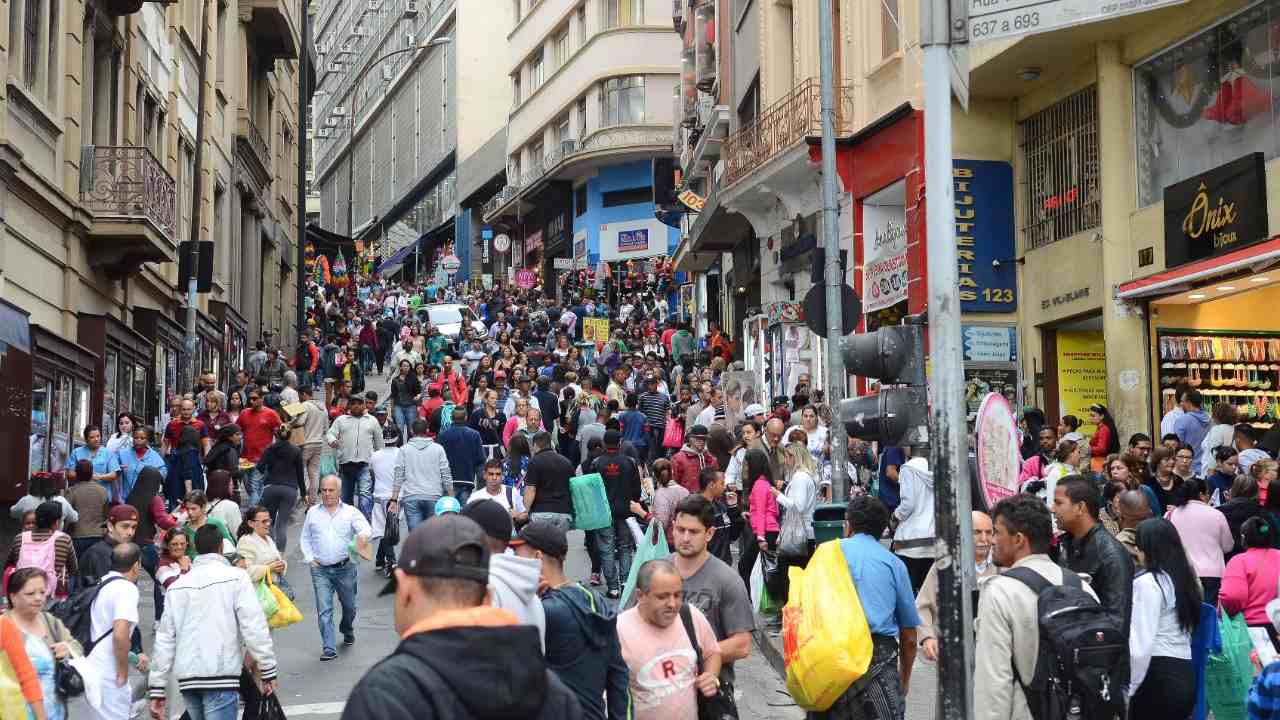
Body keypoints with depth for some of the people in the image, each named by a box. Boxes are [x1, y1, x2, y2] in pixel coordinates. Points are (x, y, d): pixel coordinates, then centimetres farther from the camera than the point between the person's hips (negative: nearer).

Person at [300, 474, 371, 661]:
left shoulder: (350, 512, 1)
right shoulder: (313, 512, 8)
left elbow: (366, 528, -13)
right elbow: (305, 538, 16)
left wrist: (363, 536, -37)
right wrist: (310, 558, 2)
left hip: (345, 567, 0)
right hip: (320, 570, 0)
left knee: (349, 606, 14)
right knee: (324, 609, -8)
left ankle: (347, 630, 44)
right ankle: (328, 648, -6)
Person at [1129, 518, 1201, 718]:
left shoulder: (1147, 582, -11)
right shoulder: (1184, 578, 13)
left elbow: (1141, 643, -17)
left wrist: (1129, 687, -11)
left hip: (1158, 675, -8)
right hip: (1186, 676, 8)